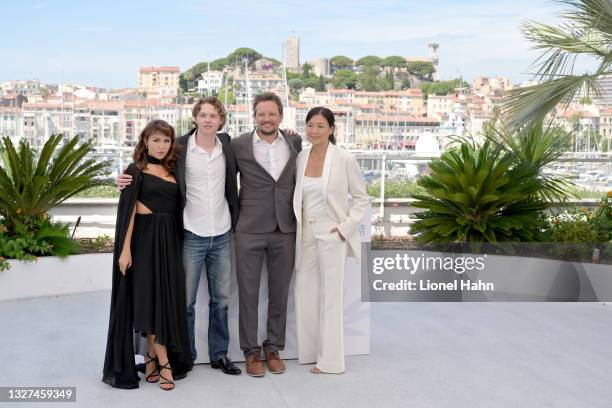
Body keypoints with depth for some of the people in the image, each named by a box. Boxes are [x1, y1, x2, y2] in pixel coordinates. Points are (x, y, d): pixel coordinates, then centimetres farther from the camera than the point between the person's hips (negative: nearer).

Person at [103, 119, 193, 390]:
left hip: (169, 239, 6)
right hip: (145, 238, -5)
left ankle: (152, 358, 19)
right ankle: (164, 363, 3)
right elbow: (128, 210, -9)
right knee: (150, 297, -2)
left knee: (167, 297, 7)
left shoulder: (171, 170, 12)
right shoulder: (136, 170, -3)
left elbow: (175, 208, 12)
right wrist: (125, 249, -15)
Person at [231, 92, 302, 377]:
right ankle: (251, 352, 16)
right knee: (248, 293, 4)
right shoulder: (239, 145, -2)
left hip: (285, 230, 2)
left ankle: (273, 348, 23)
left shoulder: (295, 142, 5)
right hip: (249, 230, -2)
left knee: (279, 293, 9)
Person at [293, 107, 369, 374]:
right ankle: (309, 351, 23)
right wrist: (297, 227, 4)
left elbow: (362, 198, -3)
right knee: (304, 291, 8)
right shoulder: (301, 157, 4)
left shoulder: (344, 159, -9)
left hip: (332, 234, -5)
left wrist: (345, 227, -11)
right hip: (306, 233, 5)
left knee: (331, 295, 2)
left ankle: (330, 360, 13)